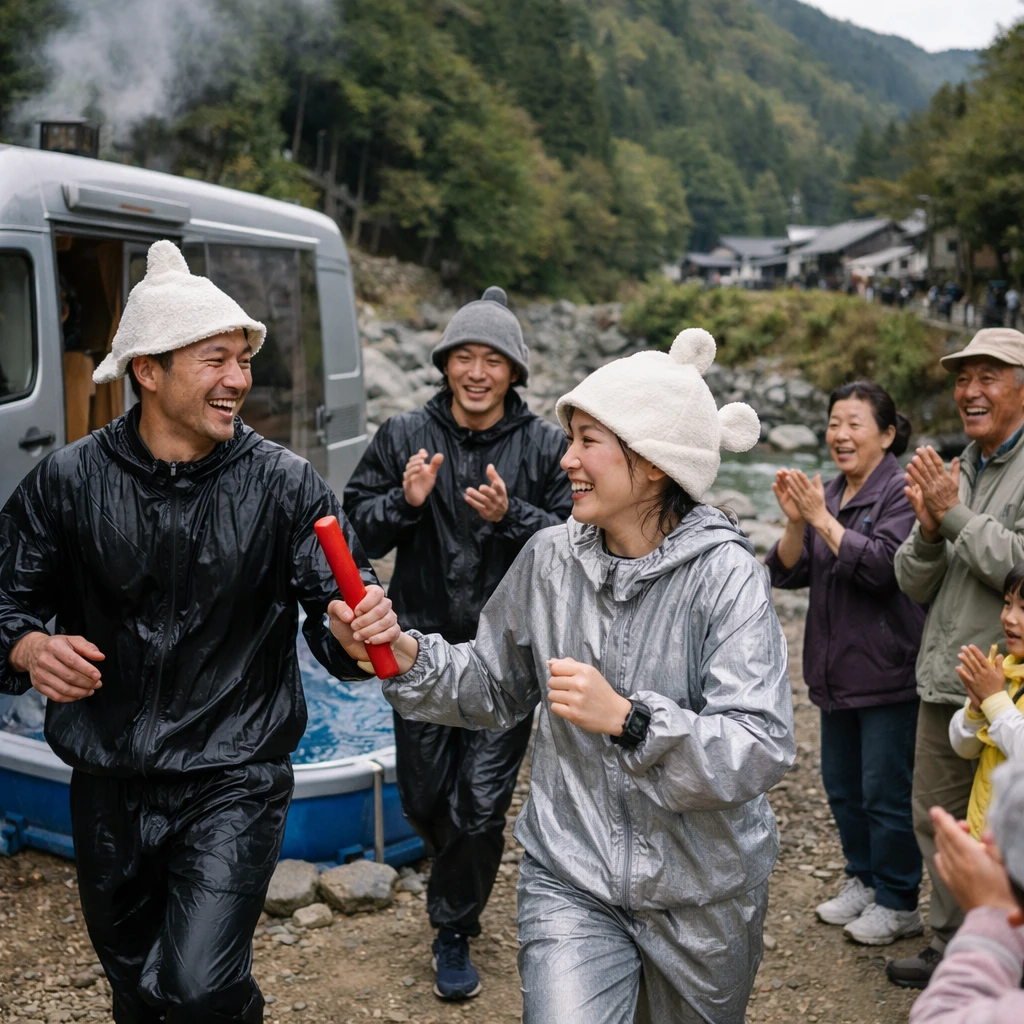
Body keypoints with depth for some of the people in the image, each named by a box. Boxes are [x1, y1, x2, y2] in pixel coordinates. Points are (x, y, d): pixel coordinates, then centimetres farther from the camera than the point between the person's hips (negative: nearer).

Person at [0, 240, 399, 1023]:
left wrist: (359, 630, -33)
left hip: (233, 779, -2)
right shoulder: (69, 481, -6)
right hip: (109, 784, 3)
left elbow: (334, 619, -10)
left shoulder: (284, 484, -10)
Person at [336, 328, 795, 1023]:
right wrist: (410, 658, -10)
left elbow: (762, 753, -24)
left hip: (703, 894, -1)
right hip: (571, 880, 2)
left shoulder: (726, 574, -18)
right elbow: (496, 688, 7)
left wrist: (627, 720, -35)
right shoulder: (550, 558, -5)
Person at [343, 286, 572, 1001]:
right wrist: (404, 502, -15)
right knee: (423, 796, 14)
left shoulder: (546, 446, -4)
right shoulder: (404, 436, 2)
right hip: (421, 646, 3)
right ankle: (460, 881, 46)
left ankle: (455, 928, 24)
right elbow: (359, 525, 5)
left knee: (480, 802, 1)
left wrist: (511, 515, -23)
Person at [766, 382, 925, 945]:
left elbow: (880, 566, -24)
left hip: (887, 670, -8)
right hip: (836, 668, 8)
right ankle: (863, 880, 35)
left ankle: (898, 902, 17)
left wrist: (823, 518, -21)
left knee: (885, 790, 1)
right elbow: (787, 572, 5)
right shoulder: (826, 494, 10)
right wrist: (795, 521, -12)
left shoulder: (902, 493, -12)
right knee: (841, 783, 17)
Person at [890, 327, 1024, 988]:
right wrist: (929, 530, -8)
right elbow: (915, 585, 11)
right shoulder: (955, 469, 13)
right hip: (944, 682, 8)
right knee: (937, 819, 16)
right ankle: (951, 947, 33)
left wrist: (955, 514, -16)